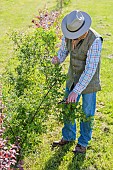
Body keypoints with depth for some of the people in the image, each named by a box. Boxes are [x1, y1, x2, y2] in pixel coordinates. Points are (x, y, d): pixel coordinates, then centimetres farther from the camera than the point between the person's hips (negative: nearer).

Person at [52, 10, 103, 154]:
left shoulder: (95, 40, -32)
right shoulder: (68, 34, -13)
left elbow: (90, 70, -33)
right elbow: (63, 52, 3)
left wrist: (76, 91, -35)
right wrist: (58, 59, -22)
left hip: (89, 80, -6)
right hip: (73, 76, 6)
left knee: (87, 113, 9)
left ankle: (83, 143, 29)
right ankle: (68, 137, 38)